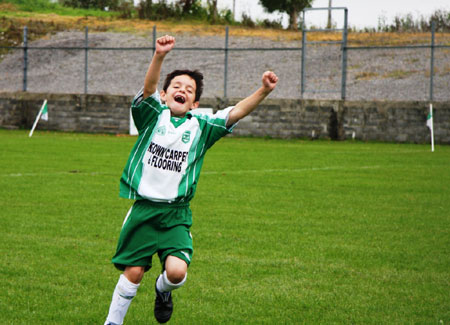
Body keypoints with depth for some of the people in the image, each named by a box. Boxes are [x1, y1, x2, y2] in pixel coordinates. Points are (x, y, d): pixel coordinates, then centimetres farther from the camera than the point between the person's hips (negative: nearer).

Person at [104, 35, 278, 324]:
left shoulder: (201, 126, 6)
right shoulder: (153, 115, 2)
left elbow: (236, 112, -5)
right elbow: (148, 88, -17)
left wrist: (264, 91, -22)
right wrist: (160, 56, -36)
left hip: (176, 215, 1)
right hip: (144, 208, -1)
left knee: (177, 271, -16)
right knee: (133, 272, 3)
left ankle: (163, 290, 20)